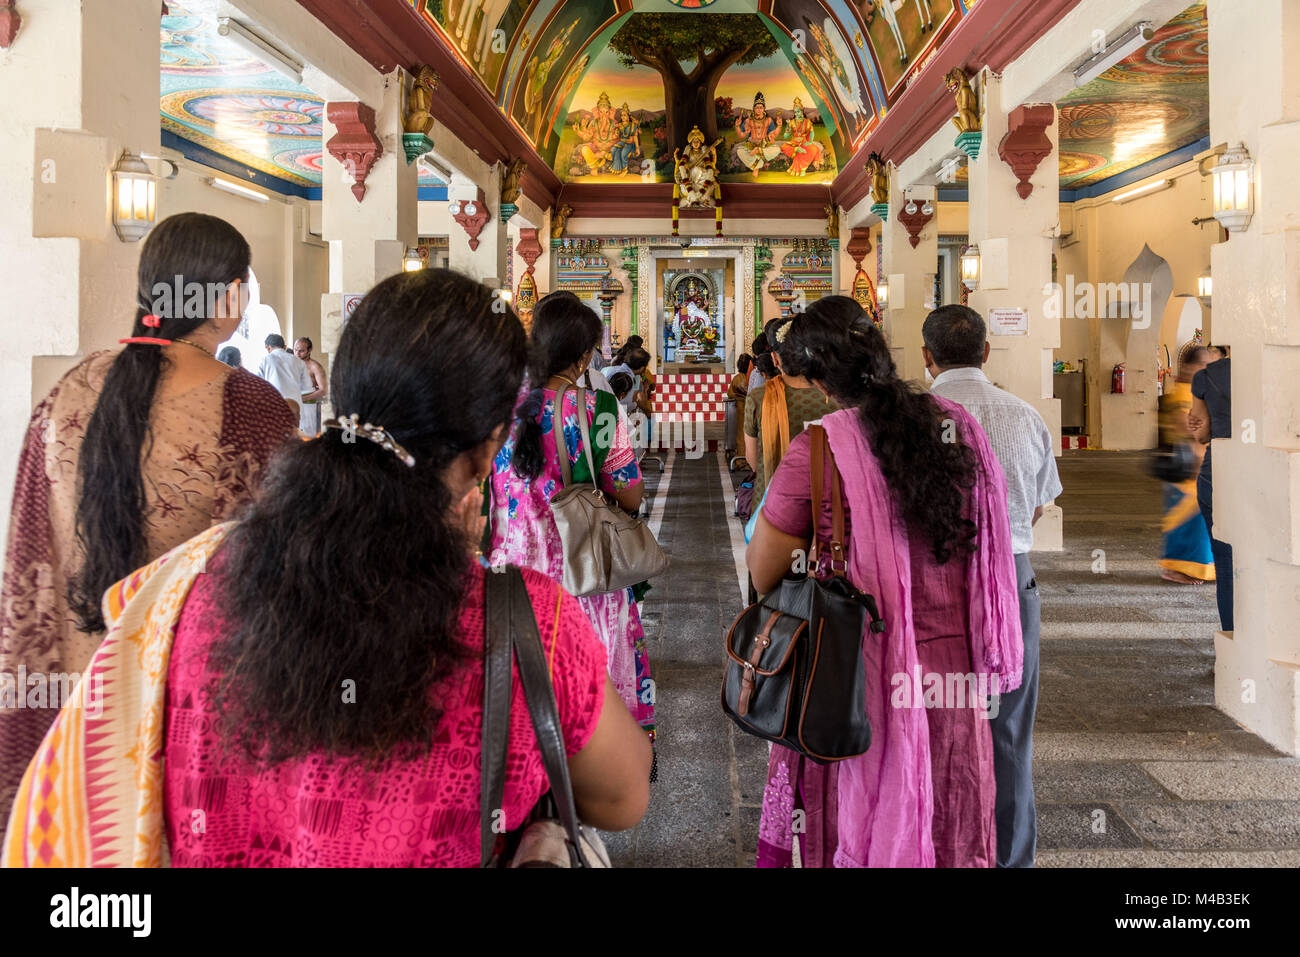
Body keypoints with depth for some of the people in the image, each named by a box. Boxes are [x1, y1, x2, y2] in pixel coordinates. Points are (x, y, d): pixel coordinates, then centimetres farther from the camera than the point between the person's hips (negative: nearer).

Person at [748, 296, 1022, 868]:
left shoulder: (817, 450, -16)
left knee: (856, 830, 14)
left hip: (861, 678, -4)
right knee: (949, 827, 19)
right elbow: (990, 542, 10)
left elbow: (763, 575, -9)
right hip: (954, 667, 4)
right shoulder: (958, 426, -1)